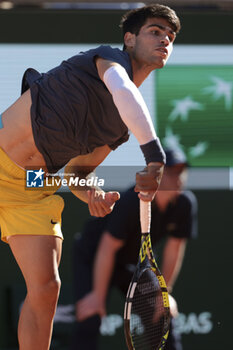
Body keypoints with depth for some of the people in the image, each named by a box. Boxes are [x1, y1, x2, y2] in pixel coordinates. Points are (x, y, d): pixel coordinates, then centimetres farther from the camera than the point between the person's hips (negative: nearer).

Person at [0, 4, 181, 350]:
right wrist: (155, 155, -40)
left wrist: (91, 194, -6)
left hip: (34, 186, 7)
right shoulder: (111, 58, -8)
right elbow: (120, 88, -34)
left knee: (45, 287, -2)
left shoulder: (125, 125, 13)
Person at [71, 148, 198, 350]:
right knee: (90, 320, -22)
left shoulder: (185, 203, -16)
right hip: (91, 257, -7)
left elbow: (174, 248, -4)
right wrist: (98, 295, -25)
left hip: (131, 262, 7)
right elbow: (107, 248, -29)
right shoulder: (134, 202, -33)